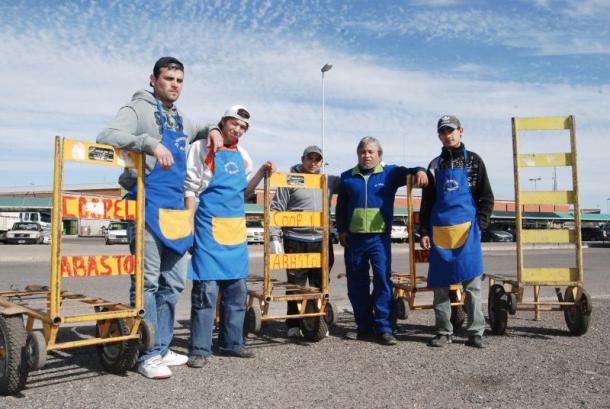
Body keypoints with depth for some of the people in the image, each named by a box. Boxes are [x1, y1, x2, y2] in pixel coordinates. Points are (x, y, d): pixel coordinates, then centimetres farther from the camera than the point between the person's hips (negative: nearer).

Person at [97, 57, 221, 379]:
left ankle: (162, 348, 19)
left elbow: (198, 132, 41)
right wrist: (150, 143, -29)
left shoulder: (179, 118, 20)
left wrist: (211, 131, 18)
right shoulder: (139, 108, -2)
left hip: (176, 208, 8)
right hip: (148, 205, -8)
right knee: (147, 281, -7)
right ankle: (148, 355, 1)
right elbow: (106, 137, -17)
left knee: (173, 282, 10)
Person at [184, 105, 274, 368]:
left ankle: (231, 343, 20)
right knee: (206, 289, -7)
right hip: (210, 226, -6)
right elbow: (190, 187, -4)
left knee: (236, 290, 9)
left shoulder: (242, 155, 16)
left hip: (237, 227, 7)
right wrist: (189, 224, -11)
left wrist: (261, 173, 7)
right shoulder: (203, 148, -1)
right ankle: (200, 349, 1)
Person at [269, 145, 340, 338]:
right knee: (295, 285, 3)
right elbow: (276, 210, -1)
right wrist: (274, 237, -7)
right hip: (296, 241, -4)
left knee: (320, 285, 9)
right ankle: (293, 326, 14)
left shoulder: (328, 181, 13)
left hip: (322, 242, 4)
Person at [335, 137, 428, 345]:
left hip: (379, 237, -2)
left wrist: (420, 171, -25)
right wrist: (342, 230, 6)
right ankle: (364, 326, 19)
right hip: (353, 238, 3)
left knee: (383, 280, -10)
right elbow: (340, 207, 15)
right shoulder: (347, 177, 12)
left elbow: (408, 173, -2)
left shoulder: (389, 173, 6)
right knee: (356, 285, 7)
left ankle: (383, 328, -2)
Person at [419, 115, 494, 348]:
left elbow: (486, 197, 6)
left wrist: (479, 225, -7)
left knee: (471, 283, -1)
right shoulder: (435, 165, 13)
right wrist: (424, 232, 5)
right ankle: (444, 332, 13)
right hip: (439, 230, 2)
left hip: (466, 229, -2)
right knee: (440, 285, 4)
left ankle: (475, 332, 8)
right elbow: (427, 202, 13)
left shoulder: (473, 161, 8)